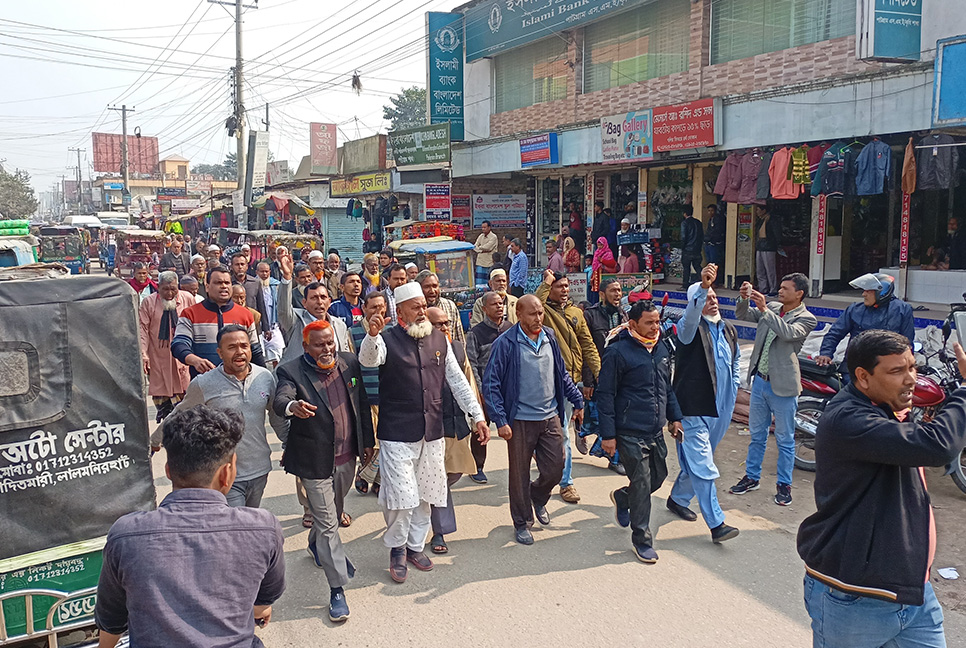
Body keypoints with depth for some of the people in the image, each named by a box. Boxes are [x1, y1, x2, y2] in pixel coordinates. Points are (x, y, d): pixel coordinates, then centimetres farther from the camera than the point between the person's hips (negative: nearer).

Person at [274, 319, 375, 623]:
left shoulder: (349, 362, 1)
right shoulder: (291, 371, -14)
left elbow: (362, 403, 8)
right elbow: (280, 399, -32)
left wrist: (368, 441, 10)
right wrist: (292, 406, -56)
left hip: (347, 457, 6)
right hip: (316, 461, -5)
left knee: (335, 511, 26)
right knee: (327, 522, 1)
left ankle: (317, 546, 55)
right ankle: (337, 588, 11)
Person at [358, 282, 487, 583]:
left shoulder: (439, 339, 8)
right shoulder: (388, 340, -7)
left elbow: (458, 381, 11)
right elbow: (367, 360, -27)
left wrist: (478, 416, 7)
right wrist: (372, 335, -48)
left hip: (432, 433, 5)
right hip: (397, 434, -5)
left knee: (425, 494, 14)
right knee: (401, 496, -4)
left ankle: (415, 545, 33)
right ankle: (397, 548, 21)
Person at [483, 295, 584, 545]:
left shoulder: (550, 337, 5)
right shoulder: (506, 343, -11)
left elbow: (562, 374, 17)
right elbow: (491, 384, -11)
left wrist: (577, 401, 15)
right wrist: (500, 420, -17)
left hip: (551, 417, 5)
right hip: (520, 420, -4)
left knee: (555, 469, 9)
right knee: (520, 475, 7)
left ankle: (538, 497, 40)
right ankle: (522, 522, 26)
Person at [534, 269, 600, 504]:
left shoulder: (576, 313, 13)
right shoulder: (544, 311, -5)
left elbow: (587, 344, 14)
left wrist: (599, 372, 7)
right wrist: (546, 282, -22)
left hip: (574, 378, 6)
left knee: (560, 429, 18)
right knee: (562, 433, -4)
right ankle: (566, 482, 7)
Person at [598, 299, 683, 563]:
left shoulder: (661, 348, 9)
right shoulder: (618, 352, -14)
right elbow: (605, 395, -12)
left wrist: (674, 417, 16)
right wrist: (608, 434, -13)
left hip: (656, 431, 7)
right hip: (630, 433, -7)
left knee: (659, 476, 16)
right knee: (642, 485, -2)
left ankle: (621, 497, 43)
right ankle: (642, 540, 14)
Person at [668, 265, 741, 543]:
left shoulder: (728, 329, 12)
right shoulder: (690, 328, -10)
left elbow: (735, 361, 27)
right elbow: (690, 316, -36)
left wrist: (733, 387, 14)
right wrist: (703, 286, -48)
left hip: (721, 408, 7)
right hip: (694, 408, -7)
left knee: (696, 460, 20)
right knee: (703, 467, -7)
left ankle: (678, 499, 39)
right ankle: (716, 523, -3)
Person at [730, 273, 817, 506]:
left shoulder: (806, 319, -9)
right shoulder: (772, 308, 7)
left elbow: (788, 333, -27)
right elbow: (742, 315, 8)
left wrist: (764, 309, -31)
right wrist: (744, 299, -12)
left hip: (783, 386, -5)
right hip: (759, 381, 6)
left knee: (785, 440, 7)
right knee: (757, 434, 17)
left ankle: (784, 484, 20)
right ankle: (752, 477, 30)